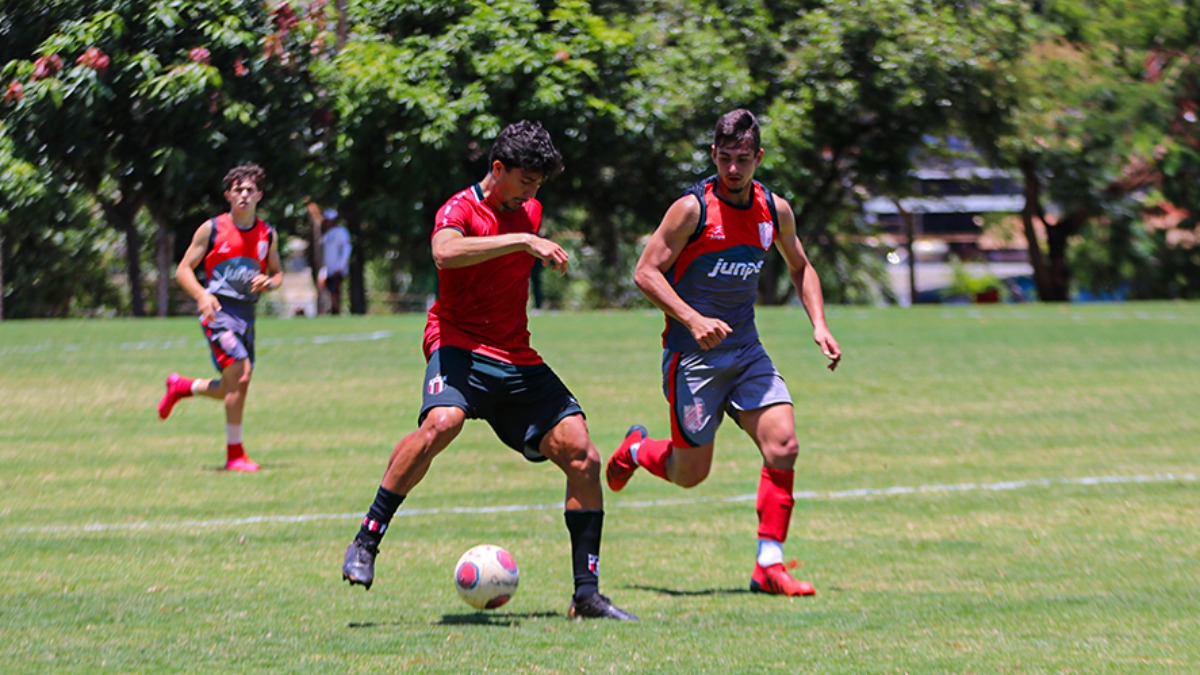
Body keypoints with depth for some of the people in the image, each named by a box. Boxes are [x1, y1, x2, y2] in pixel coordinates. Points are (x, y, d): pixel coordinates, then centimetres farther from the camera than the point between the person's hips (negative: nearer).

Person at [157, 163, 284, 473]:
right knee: (240, 376, -20)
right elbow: (183, 270, 1)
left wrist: (268, 282, -3)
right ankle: (234, 453, -11)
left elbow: (278, 274, 22)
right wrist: (202, 295, -18)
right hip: (219, 308, -6)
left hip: (247, 312, 6)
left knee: (232, 389, 10)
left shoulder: (267, 235, 11)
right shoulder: (211, 229, -1)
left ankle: (181, 386, 39)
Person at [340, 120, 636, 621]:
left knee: (583, 457, -6)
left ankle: (586, 595, 0)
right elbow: (445, 252, -32)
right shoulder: (460, 210, -6)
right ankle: (365, 543, -24)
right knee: (442, 422, -36)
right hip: (461, 347, -7)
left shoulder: (529, 212, 16)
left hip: (518, 360, 7)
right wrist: (522, 241, -33)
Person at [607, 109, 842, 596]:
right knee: (690, 473, 1)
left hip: (746, 350, 5)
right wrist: (693, 319, -24)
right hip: (692, 354, -5)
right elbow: (646, 272, -12)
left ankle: (769, 566, -7)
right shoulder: (692, 208, -13)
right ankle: (637, 449, 35)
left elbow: (800, 268, 20)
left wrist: (818, 325, 6)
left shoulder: (775, 210, 4)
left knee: (782, 446, -13)